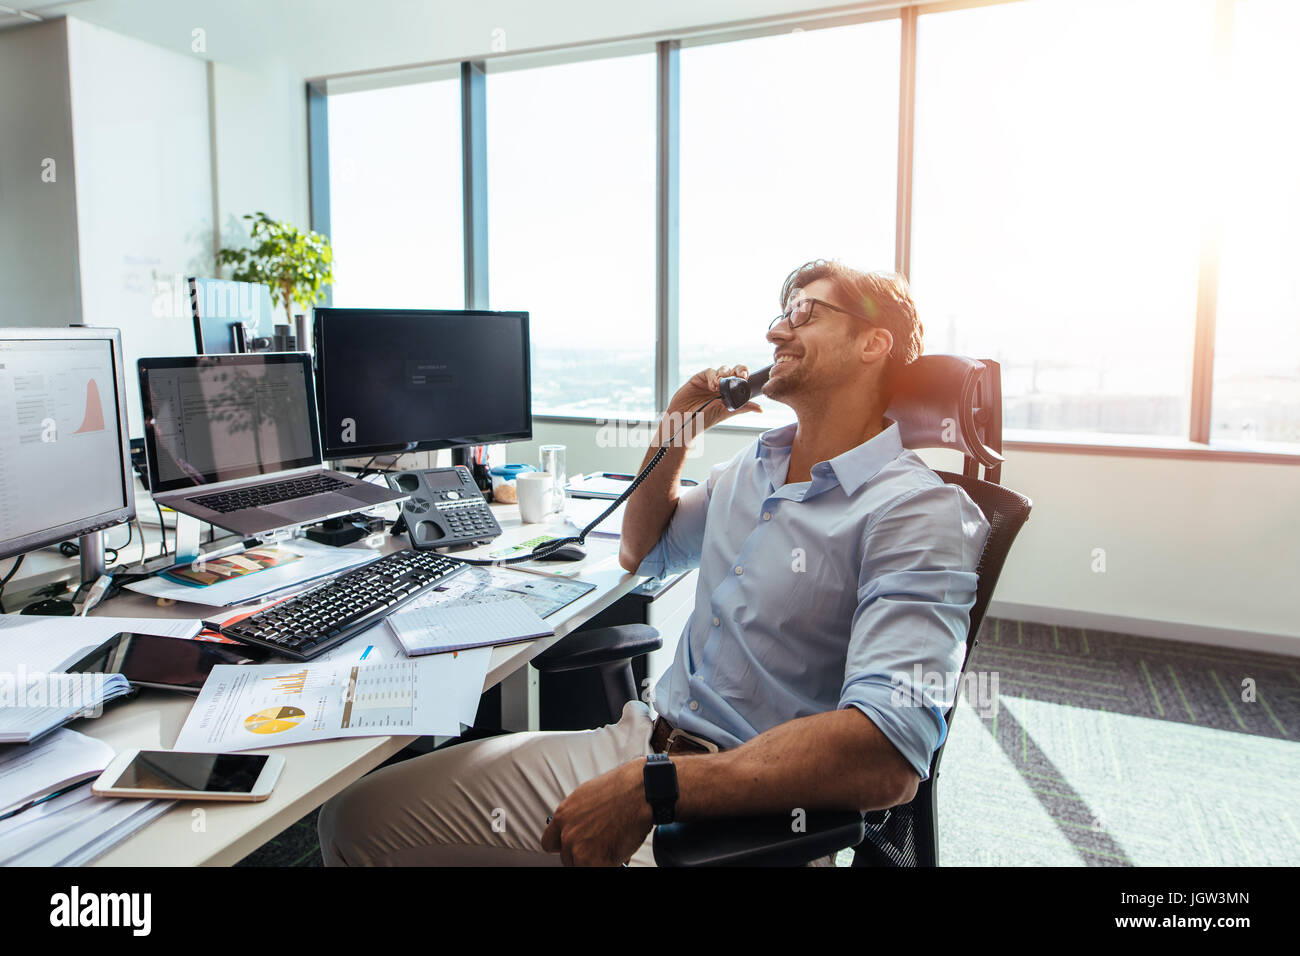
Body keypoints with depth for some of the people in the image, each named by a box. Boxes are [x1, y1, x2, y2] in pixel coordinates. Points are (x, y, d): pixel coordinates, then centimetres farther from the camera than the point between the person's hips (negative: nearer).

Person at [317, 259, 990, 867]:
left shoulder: (920, 514, -14)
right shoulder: (755, 466, 13)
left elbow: (885, 759, -27)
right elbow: (642, 553, 27)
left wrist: (651, 789, -27)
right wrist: (674, 432, 11)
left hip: (745, 818, -7)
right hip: (641, 741, 7)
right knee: (358, 818, 0)